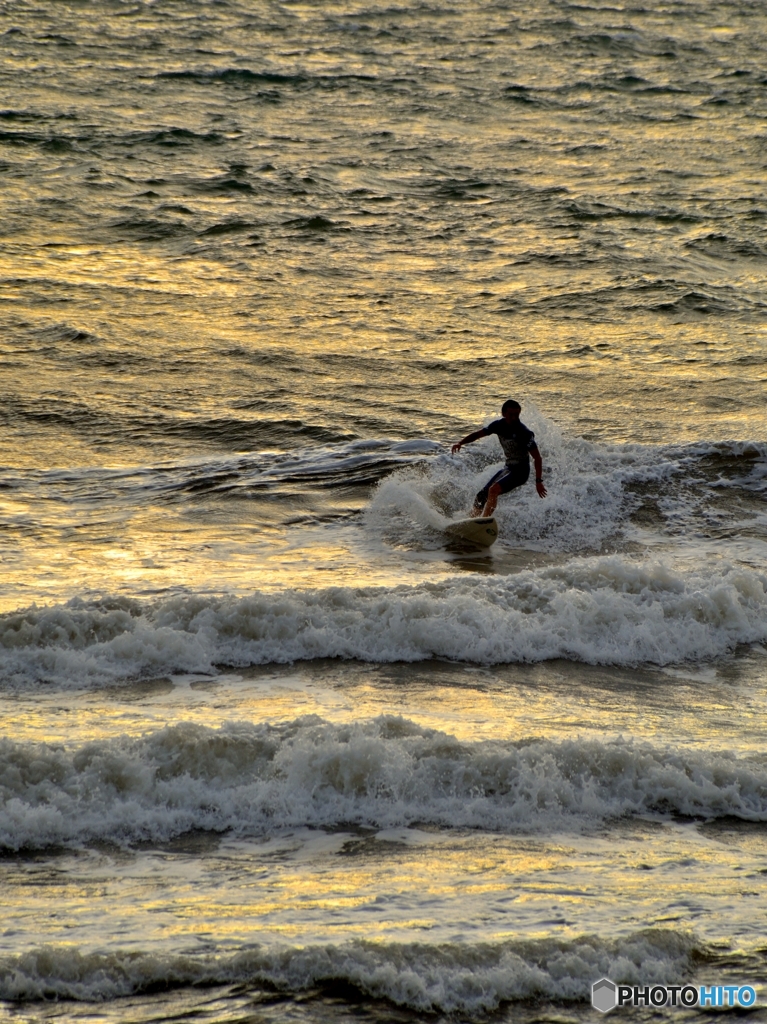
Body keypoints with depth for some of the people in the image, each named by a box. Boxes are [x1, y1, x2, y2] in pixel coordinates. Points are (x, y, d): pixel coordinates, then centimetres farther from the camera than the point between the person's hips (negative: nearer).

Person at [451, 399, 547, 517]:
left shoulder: (523, 433, -20)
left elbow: (537, 458, -18)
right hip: (507, 468, 8)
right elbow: (479, 433, 11)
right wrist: (461, 443, -5)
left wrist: (538, 481, -22)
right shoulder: (499, 425, -1)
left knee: (493, 490, -30)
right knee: (481, 496, 8)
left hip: (520, 471, -8)